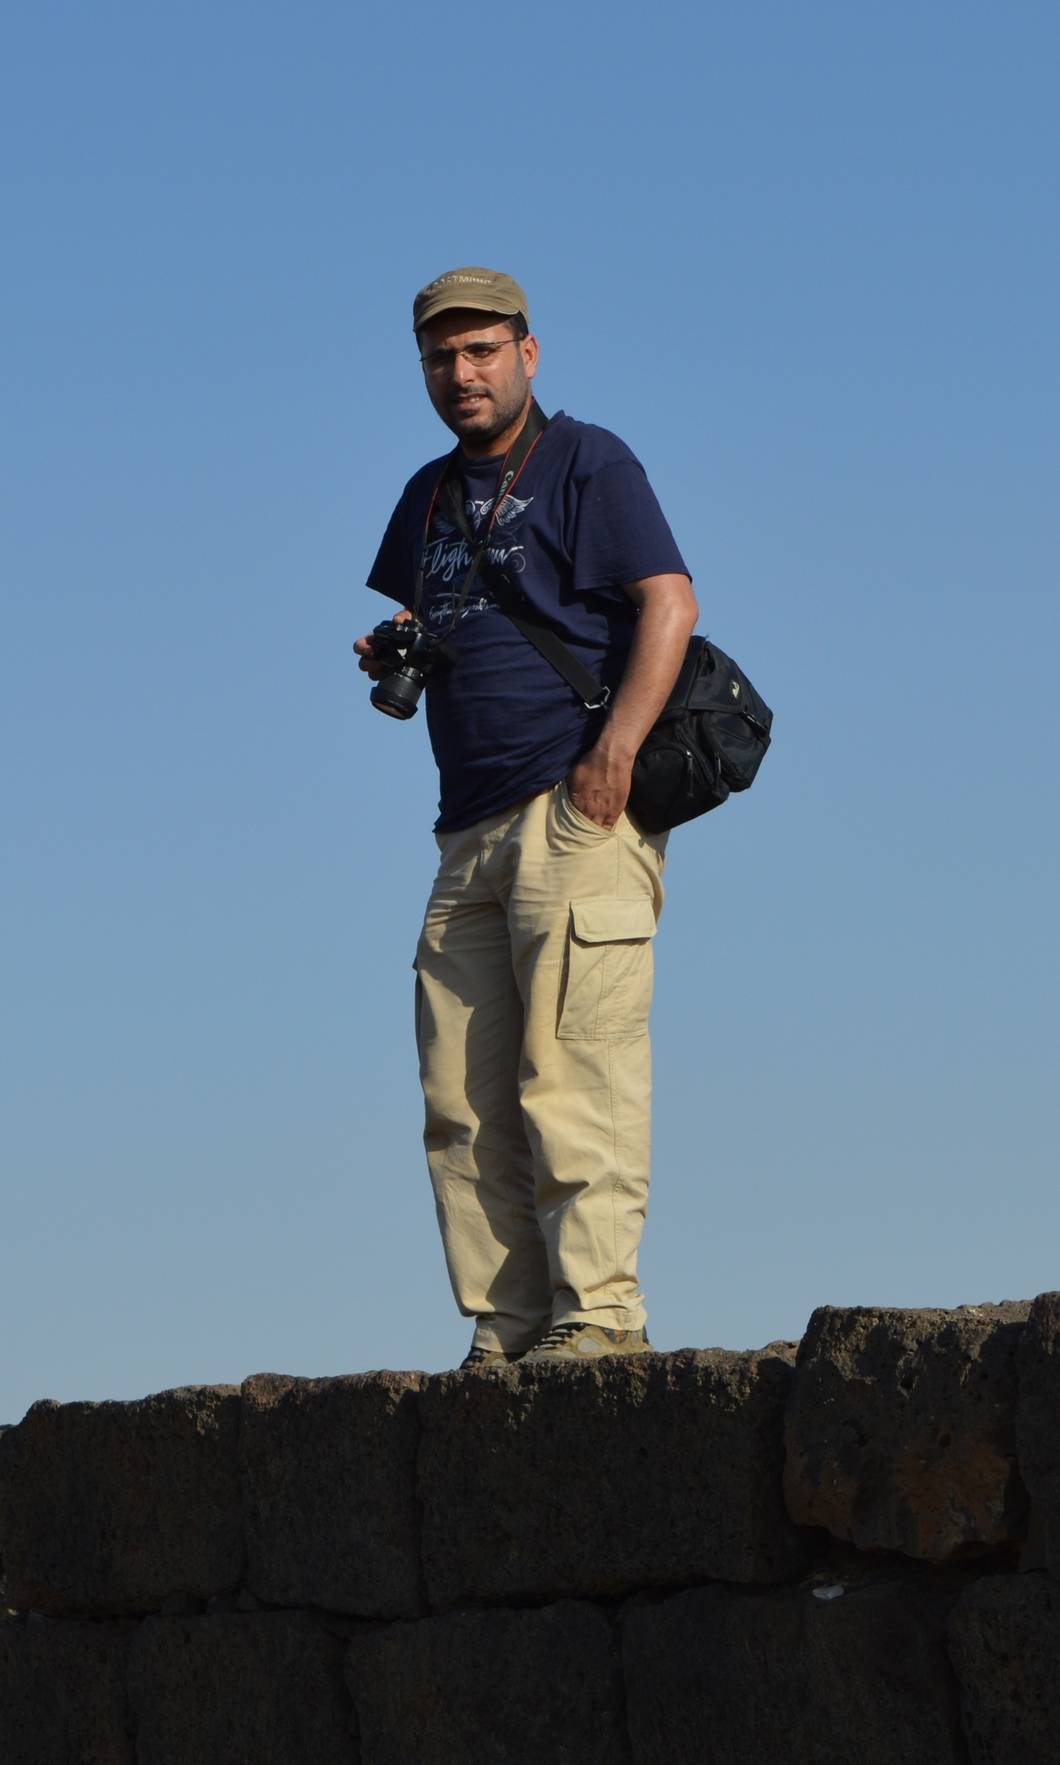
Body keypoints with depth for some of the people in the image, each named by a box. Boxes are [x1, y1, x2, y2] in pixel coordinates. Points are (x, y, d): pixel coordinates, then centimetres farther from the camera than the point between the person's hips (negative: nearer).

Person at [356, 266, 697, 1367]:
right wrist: (390, 658, 6)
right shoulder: (431, 496, 24)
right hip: (473, 826, 7)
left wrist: (614, 752, -20)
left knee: (571, 1067, -13)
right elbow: (411, 625, 33)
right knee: (463, 1097, 1)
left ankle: (598, 1312, -13)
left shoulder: (585, 463, 1)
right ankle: (507, 1329, 2)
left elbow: (669, 602, -9)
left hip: (579, 810, -7)